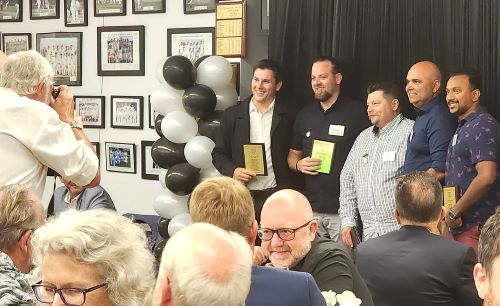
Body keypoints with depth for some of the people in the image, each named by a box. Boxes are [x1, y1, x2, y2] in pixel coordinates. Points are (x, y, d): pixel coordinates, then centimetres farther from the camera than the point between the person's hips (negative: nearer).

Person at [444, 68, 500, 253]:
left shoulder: (482, 127, -13)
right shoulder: (464, 128, 19)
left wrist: (454, 213, -17)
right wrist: (453, 215, 14)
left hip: (476, 227, -9)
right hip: (462, 225, 9)